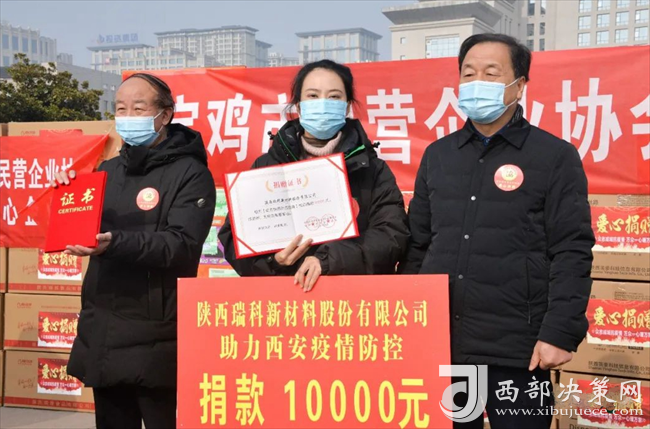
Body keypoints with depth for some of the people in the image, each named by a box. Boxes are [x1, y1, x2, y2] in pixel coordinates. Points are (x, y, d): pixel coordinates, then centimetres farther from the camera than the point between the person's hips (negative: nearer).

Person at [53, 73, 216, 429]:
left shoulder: (190, 173, -7)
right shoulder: (108, 170, 14)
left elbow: (181, 244, -20)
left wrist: (114, 243, -33)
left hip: (155, 339, -6)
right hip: (100, 332, 7)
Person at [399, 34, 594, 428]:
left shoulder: (555, 156, -1)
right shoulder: (437, 155, 11)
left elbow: (572, 253, -6)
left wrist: (560, 333, -14)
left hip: (516, 350, -4)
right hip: (438, 343, 4)